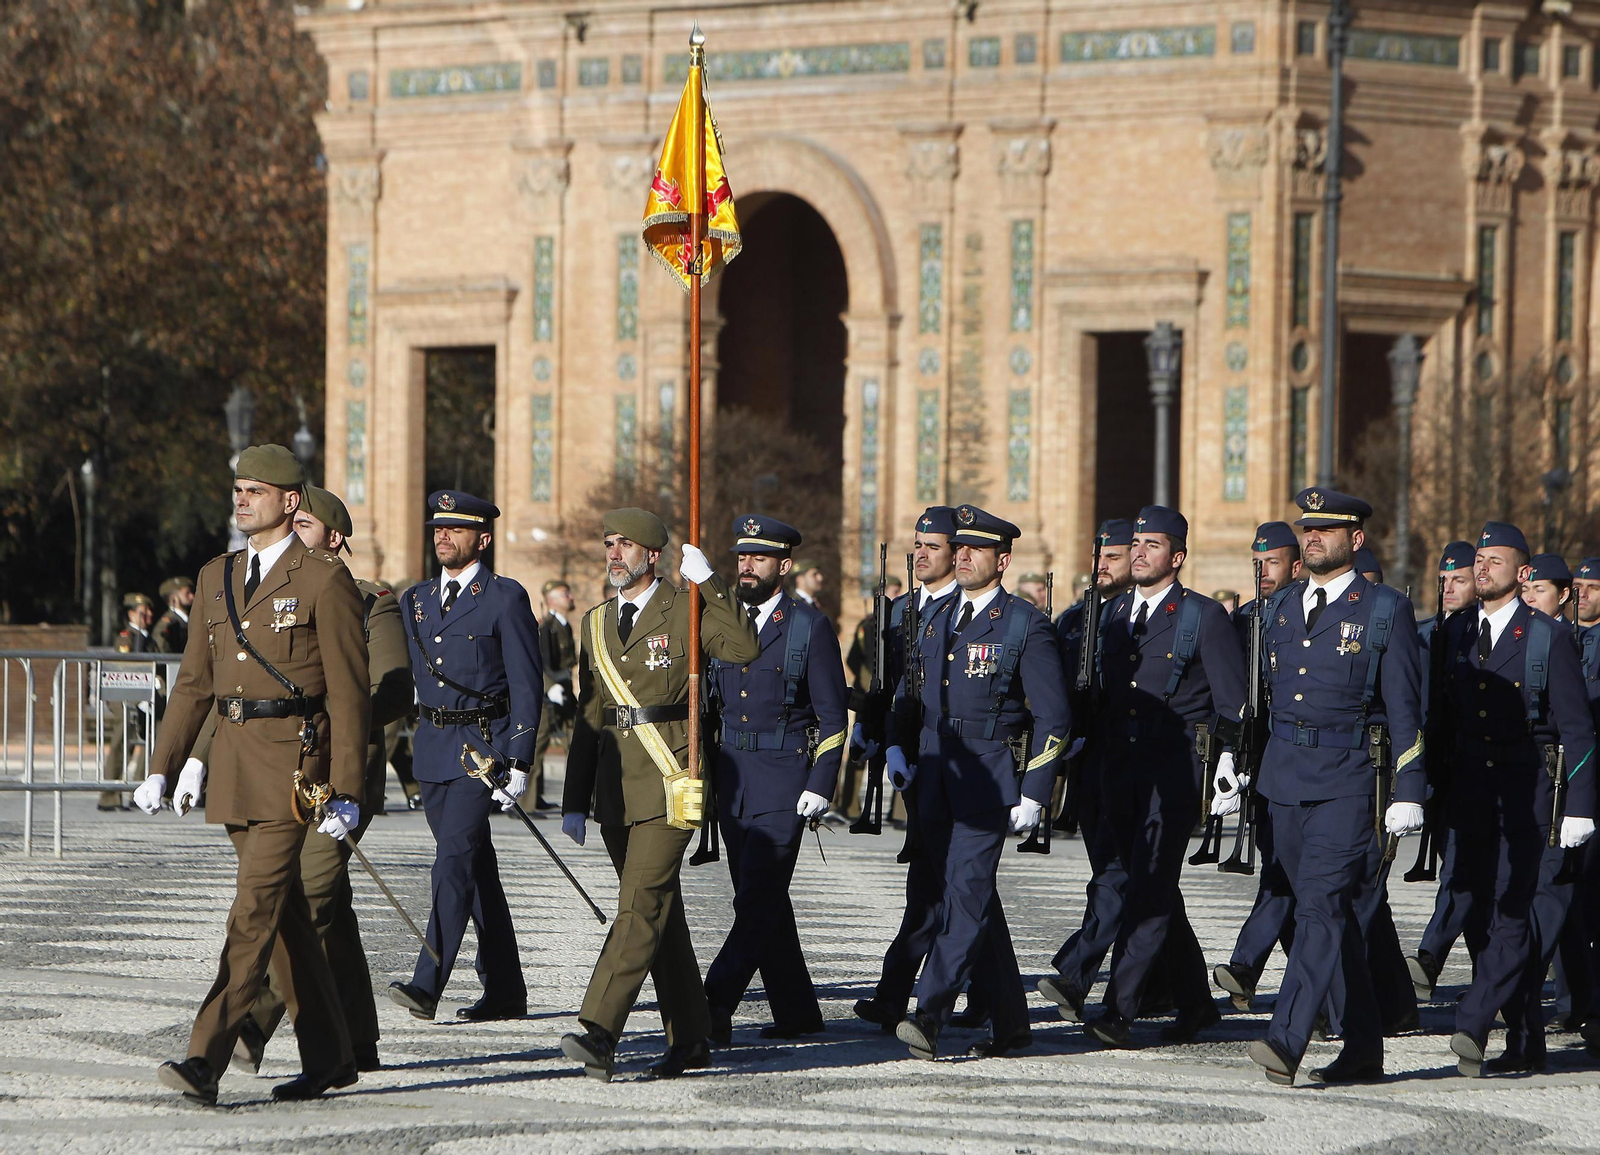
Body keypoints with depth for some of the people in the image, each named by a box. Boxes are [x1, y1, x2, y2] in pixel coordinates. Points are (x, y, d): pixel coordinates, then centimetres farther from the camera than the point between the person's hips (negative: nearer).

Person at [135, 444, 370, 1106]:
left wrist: (346, 792, -13)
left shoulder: (324, 580, -6)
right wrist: (163, 768, 12)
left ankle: (205, 1063, -20)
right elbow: (195, 682, 19)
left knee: (256, 912, -13)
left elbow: (348, 693, -8)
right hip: (232, 764, 7)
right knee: (285, 914, 12)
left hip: (294, 763, -7)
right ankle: (328, 1058, 21)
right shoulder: (217, 579, 14)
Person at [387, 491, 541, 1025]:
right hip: (432, 749, 7)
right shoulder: (416, 600, 14)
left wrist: (518, 764, -12)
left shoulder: (506, 599, -4)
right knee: (476, 869, 10)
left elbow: (527, 686, -7)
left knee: (455, 859, -17)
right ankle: (503, 991, 16)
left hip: (482, 745, -7)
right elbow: (408, 677, 18)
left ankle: (428, 984, -24)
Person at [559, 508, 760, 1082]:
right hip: (615, 786, 7)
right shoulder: (596, 624, 16)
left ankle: (598, 1034, -23)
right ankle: (689, 1039, 19)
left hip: (668, 783, -7)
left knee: (641, 905, -15)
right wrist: (575, 801, 14)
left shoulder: (683, 610, -1)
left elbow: (744, 648, -18)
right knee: (658, 909, 11)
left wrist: (707, 581, -19)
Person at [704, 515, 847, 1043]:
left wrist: (821, 786, -11)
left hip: (783, 779, -6)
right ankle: (796, 1011, 19)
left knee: (758, 897, -13)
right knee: (762, 898, 10)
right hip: (730, 776, 6)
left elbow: (833, 716, -3)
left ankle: (715, 1007, -20)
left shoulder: (810, 628, -3)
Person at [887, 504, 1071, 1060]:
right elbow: (911, 690, 26)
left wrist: (1034, 794, -11)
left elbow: (1052, 715, -6)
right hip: (935, 775, 7)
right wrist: (897, 745, 8)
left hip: (990, 778, -7)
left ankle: (930, 1015, -23)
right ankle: (1010, 1021, 18)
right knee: (973, 896, 10)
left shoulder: (1026, 624, -5)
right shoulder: (939, 620, 14)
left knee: (965, 889, -15)